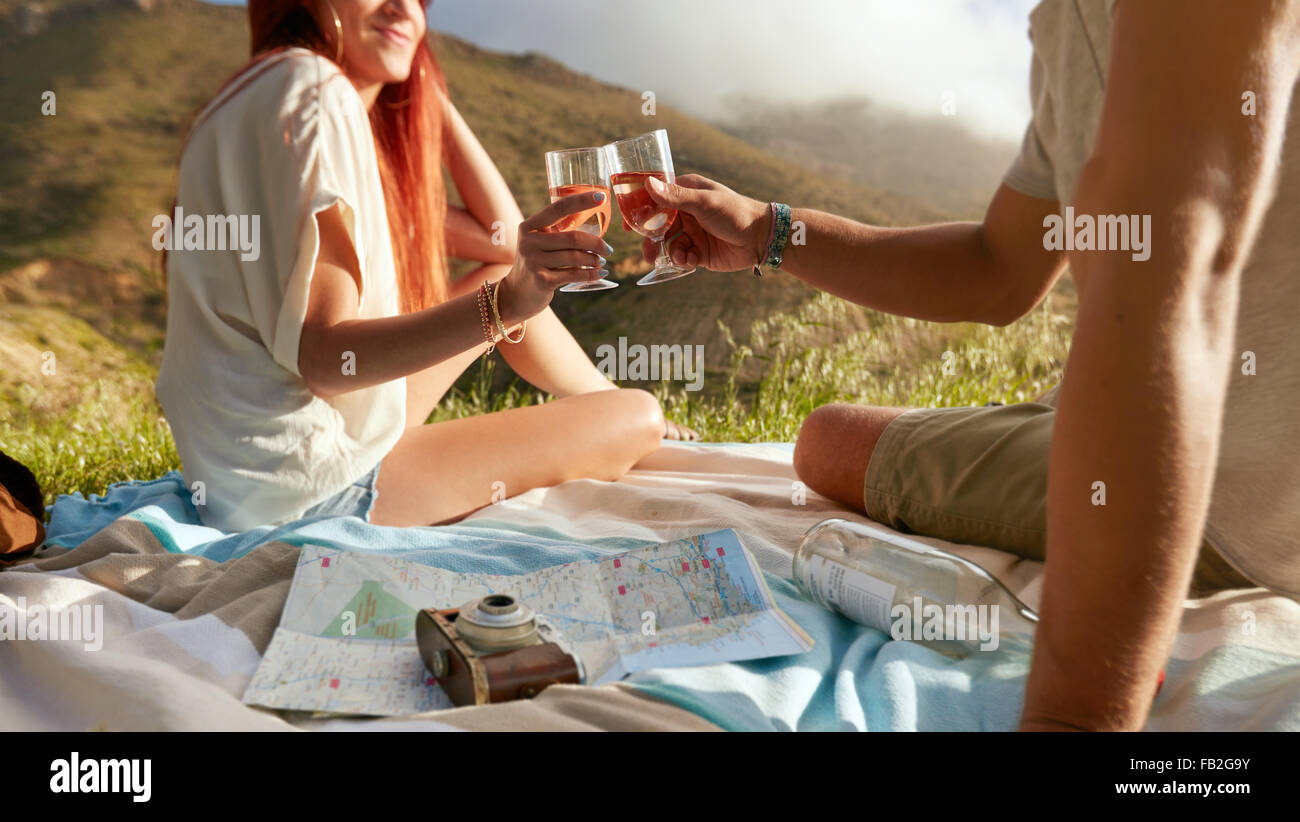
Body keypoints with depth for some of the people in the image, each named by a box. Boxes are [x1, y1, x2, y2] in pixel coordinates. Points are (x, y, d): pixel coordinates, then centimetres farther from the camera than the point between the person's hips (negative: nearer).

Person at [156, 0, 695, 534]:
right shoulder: (311, 92, -19)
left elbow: (502, 237, 8)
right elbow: (322, 357, -26)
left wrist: (434, 99, 6)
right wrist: (503, 302, -37)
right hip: (303, 488, -10)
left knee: (510, 282, 17)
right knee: (634, 418, -4)